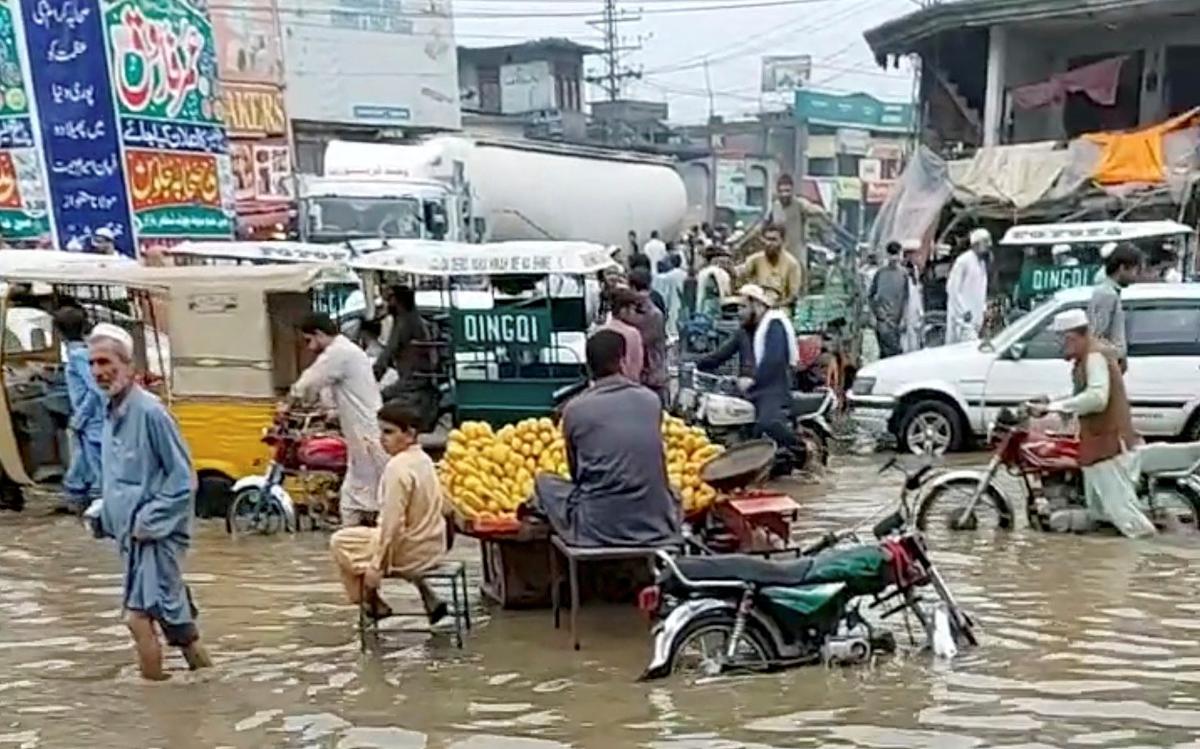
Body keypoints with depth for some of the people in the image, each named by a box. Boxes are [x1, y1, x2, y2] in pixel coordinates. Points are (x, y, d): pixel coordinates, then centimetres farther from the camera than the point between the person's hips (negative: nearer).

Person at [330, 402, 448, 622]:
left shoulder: (398, 467, -21)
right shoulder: (423, 459, 6)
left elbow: (392, 523, -23)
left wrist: (376, 566, -17)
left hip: (412, 551, -8)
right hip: (432, 546, 8)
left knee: (340, 542, 6)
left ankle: (373, 603, 15)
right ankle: (429, 597, 21)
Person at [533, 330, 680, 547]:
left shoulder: (575, 409, -5)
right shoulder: (652, 401, 2)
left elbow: (575, 471, 9)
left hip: (597, 526, -2)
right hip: (655, 524, 2)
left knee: (543, 481, 21)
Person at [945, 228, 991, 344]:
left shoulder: (982, 263, 15)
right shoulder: (963, 261, -11)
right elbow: (952, 288, -15)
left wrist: (984, 309, 12)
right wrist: (964, 311, -17)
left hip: (976, 317, 9)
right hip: (962, 316, -9)